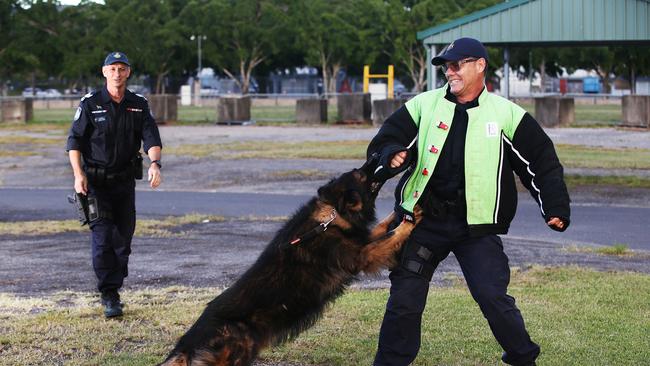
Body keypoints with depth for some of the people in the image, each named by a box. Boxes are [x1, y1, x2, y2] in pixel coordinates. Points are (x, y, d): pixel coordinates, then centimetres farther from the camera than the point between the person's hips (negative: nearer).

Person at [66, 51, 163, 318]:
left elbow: (151, 137, -6)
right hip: (96, 182, -3)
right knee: (103, 237, -10)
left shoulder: (139, 105, 5)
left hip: (125, 181, 3)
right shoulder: (90, 104, -3)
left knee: (124, 237, 8)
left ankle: (113, 287, 23)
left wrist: (155, 163, -25)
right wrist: (78, 174, -15)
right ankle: (109, 297, -9)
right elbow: (74, 141, -4)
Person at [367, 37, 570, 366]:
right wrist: (391, 158, -19)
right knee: (404, 301, 2)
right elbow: (382, 144, 4)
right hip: (424, 221, 2)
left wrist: (555, 209, -2)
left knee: (494, 299, -10)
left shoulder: (507, 114, 3)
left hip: (478, 228, -2)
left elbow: (541, 162, 7)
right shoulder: (423, 105, 5)